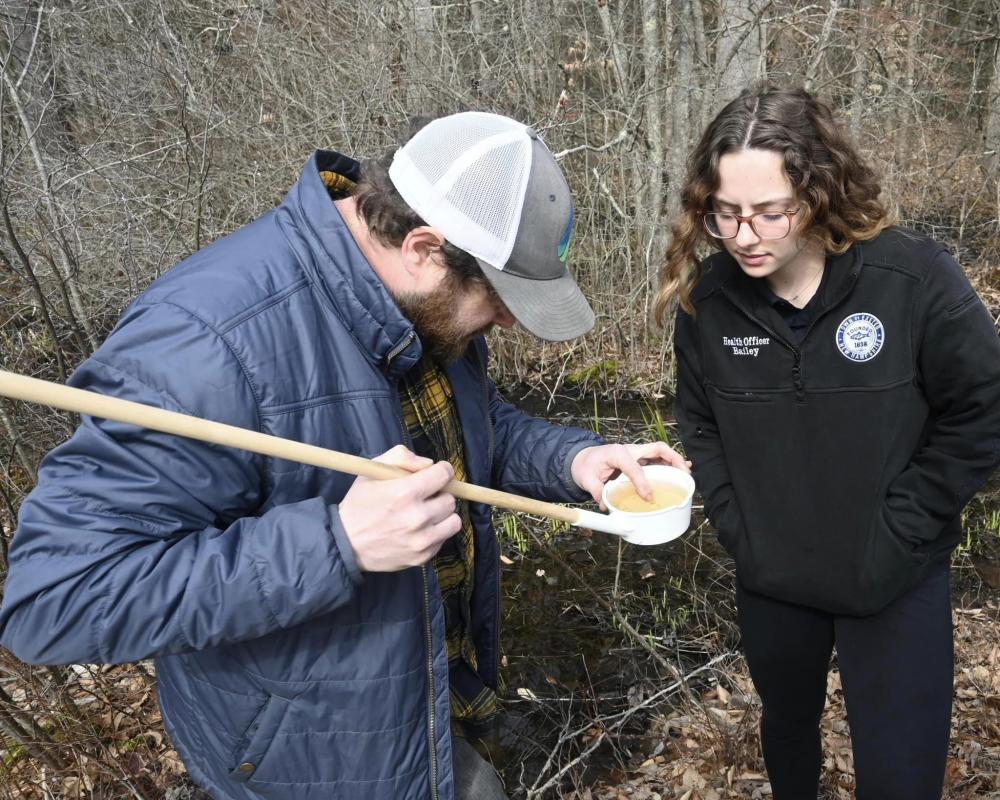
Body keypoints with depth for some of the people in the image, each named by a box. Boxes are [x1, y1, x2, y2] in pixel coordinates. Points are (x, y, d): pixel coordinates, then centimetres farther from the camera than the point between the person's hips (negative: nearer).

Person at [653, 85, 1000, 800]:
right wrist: (739, 529, -5)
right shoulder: (708, 298, -12)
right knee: (787, 726, 26)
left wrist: (898, 534, -13)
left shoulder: (916, 278, -21)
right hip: (771, 580, 3)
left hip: (896, 584, -2)